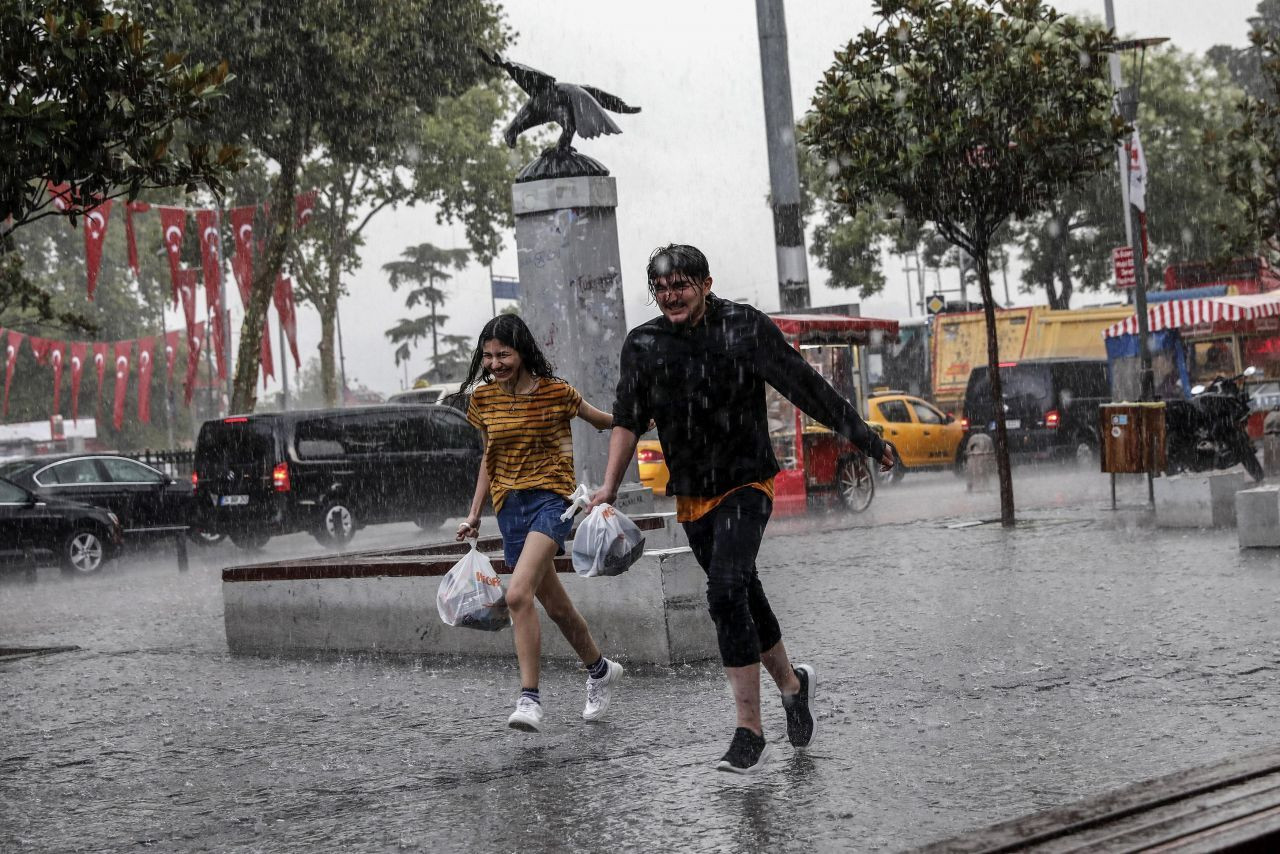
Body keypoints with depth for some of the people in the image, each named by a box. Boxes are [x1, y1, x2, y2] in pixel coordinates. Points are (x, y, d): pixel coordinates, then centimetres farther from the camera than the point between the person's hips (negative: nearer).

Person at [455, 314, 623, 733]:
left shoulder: (555, 392, -7)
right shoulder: (484, 399, 5)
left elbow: (599, 419, 10)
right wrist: (474, 515, 15)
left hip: (550, 498, -5)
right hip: (509, 507, 5)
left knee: (518, 595, -25)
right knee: (556, 606, 14)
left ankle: (529, 698, -23)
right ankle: (600, 670, 37)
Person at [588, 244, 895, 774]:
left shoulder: (744, 328, -10)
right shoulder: (643, 345, 0)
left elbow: (807, 389, -6)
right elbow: (628, 420, 4)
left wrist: (865, 440, -2)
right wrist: (609, 488, -7)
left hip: (746, 486, -5)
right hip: (691, 496, 5)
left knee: (726, 592, -22)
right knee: (743, 600, 15)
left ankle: (749, 734, -18)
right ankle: (792, 684, 42)